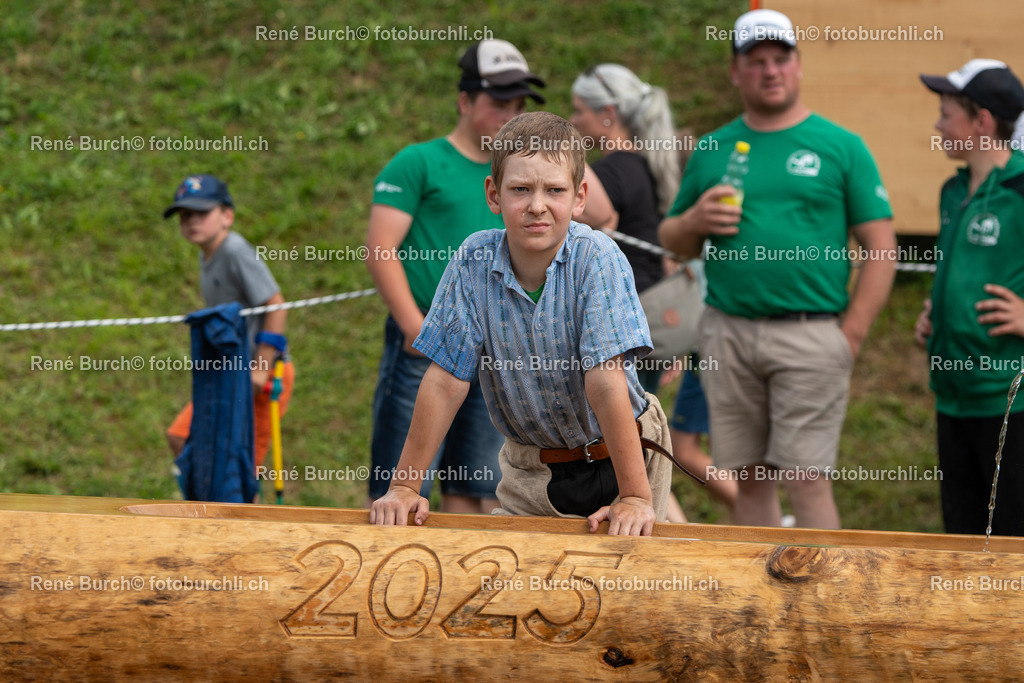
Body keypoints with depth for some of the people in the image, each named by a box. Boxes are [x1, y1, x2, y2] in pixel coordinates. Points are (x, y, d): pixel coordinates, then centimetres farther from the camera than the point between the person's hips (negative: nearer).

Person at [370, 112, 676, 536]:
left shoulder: (597, 259, -21)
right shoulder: (474, 263, -13)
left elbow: (606, 382, -27)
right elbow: (446, 382, -10)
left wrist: (635, 496, -31)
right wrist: (404, 487, -12)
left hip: (614, 458, -2)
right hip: (529, 469, 2)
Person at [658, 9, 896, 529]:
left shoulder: (840, 146, 2)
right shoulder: (712, 151, 14)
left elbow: (880, 248, 0)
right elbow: (671, 241, 20)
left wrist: (851, 335, -8)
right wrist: (694, 221, -3)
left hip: (810, 334, -4)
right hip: (728, 332, 4)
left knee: (805, 479, -9)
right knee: (749, 480, 7)